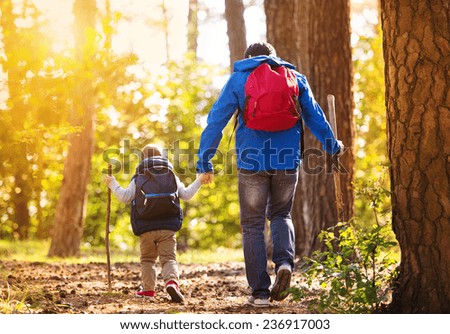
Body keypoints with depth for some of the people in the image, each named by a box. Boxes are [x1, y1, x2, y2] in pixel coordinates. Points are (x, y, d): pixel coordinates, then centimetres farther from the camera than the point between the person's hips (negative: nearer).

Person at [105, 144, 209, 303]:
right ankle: (172, 281, -30)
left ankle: (148, 289, 11)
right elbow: (186, 195, 13)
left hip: (146, 228, 0)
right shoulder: (172, 177, 11)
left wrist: (112, 183, 15)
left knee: (147, 259, 15)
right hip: (168, 227, 0)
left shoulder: (138, 179, 5)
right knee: (169, 258, -3)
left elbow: (125, 197, 2)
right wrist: (199, 181, 26)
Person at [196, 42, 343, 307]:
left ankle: (260, 291, 2)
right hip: (287, 161, 2)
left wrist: (204, 161, 3)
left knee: (253, 225, 6)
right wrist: (332, 146, 29)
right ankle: (285, 261, -9)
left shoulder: (238, 79, 5)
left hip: (252, 162, -2)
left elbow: (216, 120, 0)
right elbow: (315, 116, 15)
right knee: (280, 214, 21)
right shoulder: (296, 78, 11)